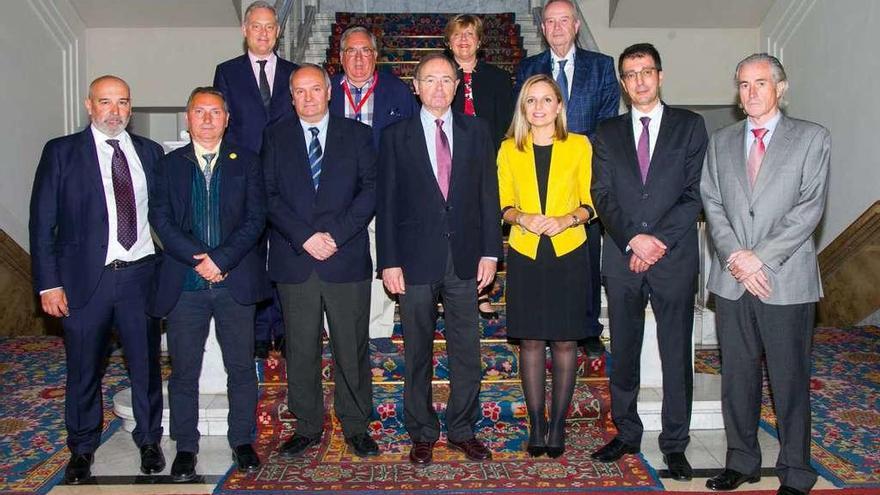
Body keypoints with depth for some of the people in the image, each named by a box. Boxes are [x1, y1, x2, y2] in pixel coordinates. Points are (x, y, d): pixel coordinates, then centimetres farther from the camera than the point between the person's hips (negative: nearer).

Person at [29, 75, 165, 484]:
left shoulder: (150, 152, 8)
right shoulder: (61, 152, 0)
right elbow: (42, 223, -1)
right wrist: (48, 283, -6)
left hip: (140, 276, 2)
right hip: (85, 279, -2)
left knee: (146, 366, 10)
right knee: (84, 372, 10)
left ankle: (149, 441, 30)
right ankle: (82, 449, 30)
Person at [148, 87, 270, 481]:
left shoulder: (246, 162, 7)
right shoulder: (169, 165, 9)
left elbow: (255, 218, -1)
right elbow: (161, 219, 0)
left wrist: (222, 259, -13)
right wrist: (199, 258, -13)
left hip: (236, 282, 0)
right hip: (184, 284, 1)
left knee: (242, 367, 7)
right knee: (184, 371, 7)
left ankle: (242, 441, 23)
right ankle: (185, 448, 21)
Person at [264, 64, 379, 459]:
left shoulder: (357, 134, 8)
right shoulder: (276, 137, 10)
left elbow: (371, 189, -1)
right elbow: (269, 195, 1)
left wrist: (335, 235, -12)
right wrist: (305, 237, -12)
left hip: (346, 260, -1)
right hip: (294, 262, 1)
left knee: (352, 348, 5)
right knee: (301, 351, 7)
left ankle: (356, 426, 20)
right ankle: (308, 426, 22)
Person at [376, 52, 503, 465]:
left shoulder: (476, 132, 8)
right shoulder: (395, 137, 3)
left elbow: (488, 194, 6)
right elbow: (387, 203, 0)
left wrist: (490, 251, 0)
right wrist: (389, 261, -5)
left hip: (464, 259, 2)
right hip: (416, 259, -1)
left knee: (466, 350, 8)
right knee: (417, 353, 8)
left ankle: (462, 430, 23)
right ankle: (422, 433, 22)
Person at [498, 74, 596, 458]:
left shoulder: (579, 145, 3)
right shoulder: (509, 150, 7)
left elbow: (589, 202, 5)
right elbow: (504, 205, 10)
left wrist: (567, 219, -14)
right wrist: (522, 218, -11)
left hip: (568, 253, -1)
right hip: (525, 254, 1)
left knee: (565, 341, 3)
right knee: (530, 340, 5)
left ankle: (558, 424, 17)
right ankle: (536, 424, 17)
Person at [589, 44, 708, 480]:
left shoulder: (690, 126, 7)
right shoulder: (607, 133, 12)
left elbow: (695, 192, -1)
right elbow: (602, 195, 3)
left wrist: (659, 240, -11)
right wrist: (632, 240, -12)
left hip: (674, 259, -1)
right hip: (622, 261, 2)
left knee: (676, 356, 3)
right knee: (623, 354, 9)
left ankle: (674, 444, 15)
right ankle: (626, 434, 24)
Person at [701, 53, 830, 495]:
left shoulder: (812, 139, 2)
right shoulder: (721, 142, 13)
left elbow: (809, 208, -6)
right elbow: (712, 204, 6)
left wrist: (760, 257, -13)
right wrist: (734, 256, -9)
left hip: (787, 279, -3)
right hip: (731, 279, 3)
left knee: (790, 378, 3)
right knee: (737, 375, 10)